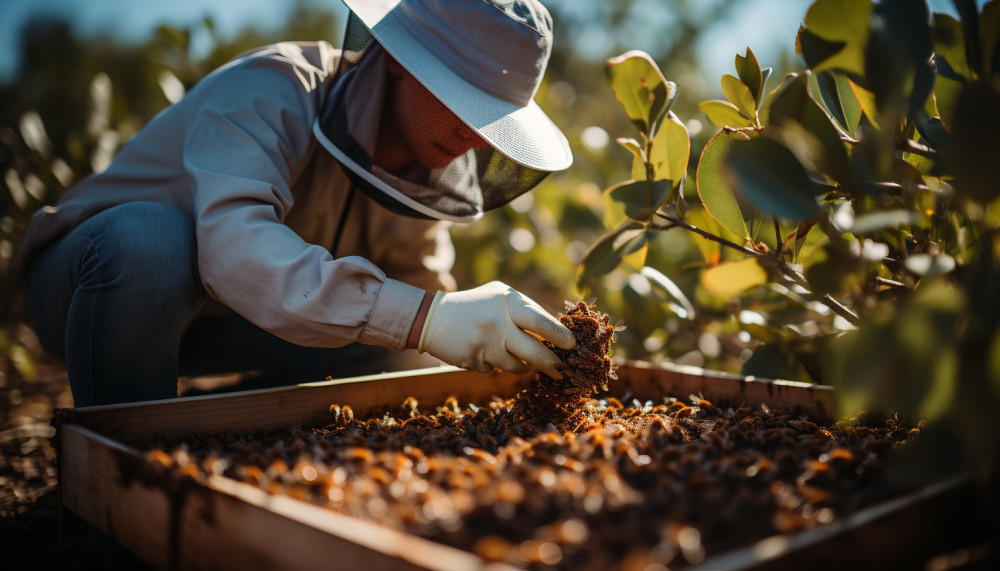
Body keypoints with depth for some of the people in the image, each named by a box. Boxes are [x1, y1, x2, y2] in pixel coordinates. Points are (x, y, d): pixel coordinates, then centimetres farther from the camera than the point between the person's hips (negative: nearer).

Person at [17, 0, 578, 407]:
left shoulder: (430, 167, -7)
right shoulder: (272, 91, -30)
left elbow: (419, 284, 0)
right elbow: (232, 247, -47)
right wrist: (422, 318, -57)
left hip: (207, 320, 6)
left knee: (398, 351, -9)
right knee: (148, 235, -40)